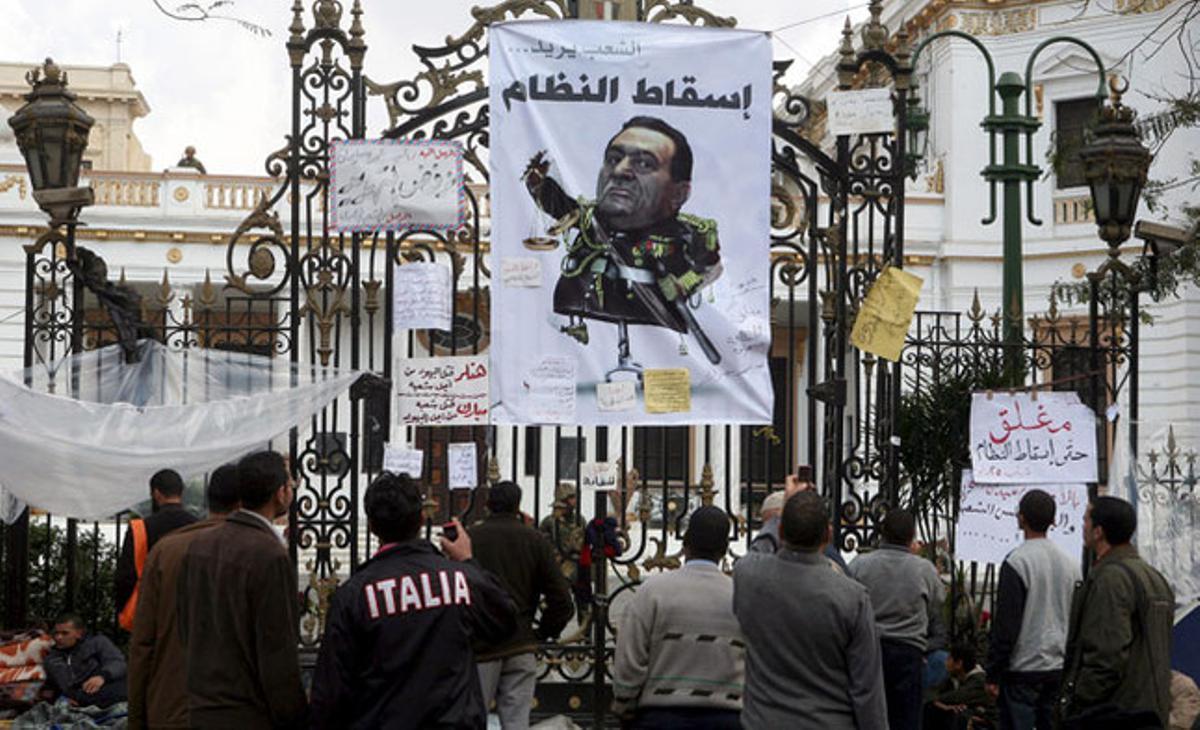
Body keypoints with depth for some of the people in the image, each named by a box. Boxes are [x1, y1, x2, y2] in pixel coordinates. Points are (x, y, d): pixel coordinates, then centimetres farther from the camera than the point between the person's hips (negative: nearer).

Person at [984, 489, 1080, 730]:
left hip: (1023, 669, -6)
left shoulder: (1017, 562, -13)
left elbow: (1004, 624, -14)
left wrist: (993, 674, -8)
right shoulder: (1070, 563, 9)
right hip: (1060, 668, 6)